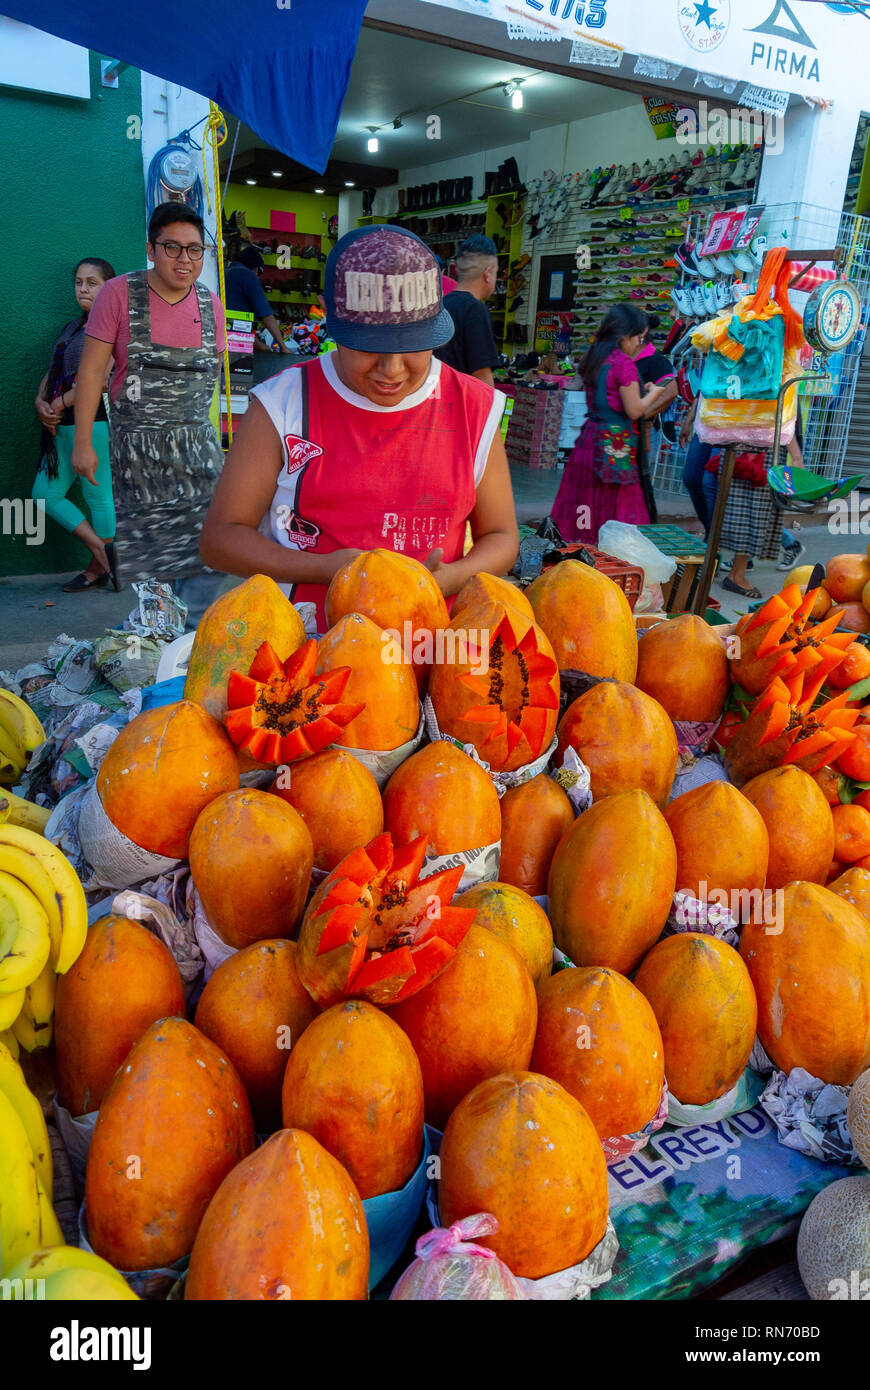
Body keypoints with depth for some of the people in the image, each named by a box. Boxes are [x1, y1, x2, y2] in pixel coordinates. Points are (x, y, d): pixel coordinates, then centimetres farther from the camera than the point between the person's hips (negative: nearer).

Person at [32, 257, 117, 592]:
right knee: (45, 494, 8)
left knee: (98, 496, -1)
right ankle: (102, 550, 12)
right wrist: (41, 402, -3)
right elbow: (52, 373, 17)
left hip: (95, 421, -9)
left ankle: (99, 568, 10)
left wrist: (57, 406, -11)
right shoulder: (72, 326, 20)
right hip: (62, 426, 9)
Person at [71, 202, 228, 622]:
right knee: (150, 545, 3)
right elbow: (92, 370, -6)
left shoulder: (210, 304, 6)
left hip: (196, 440, 3)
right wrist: (83, 442, -9)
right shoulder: (119, 293, -5)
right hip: (136, 442, -3)